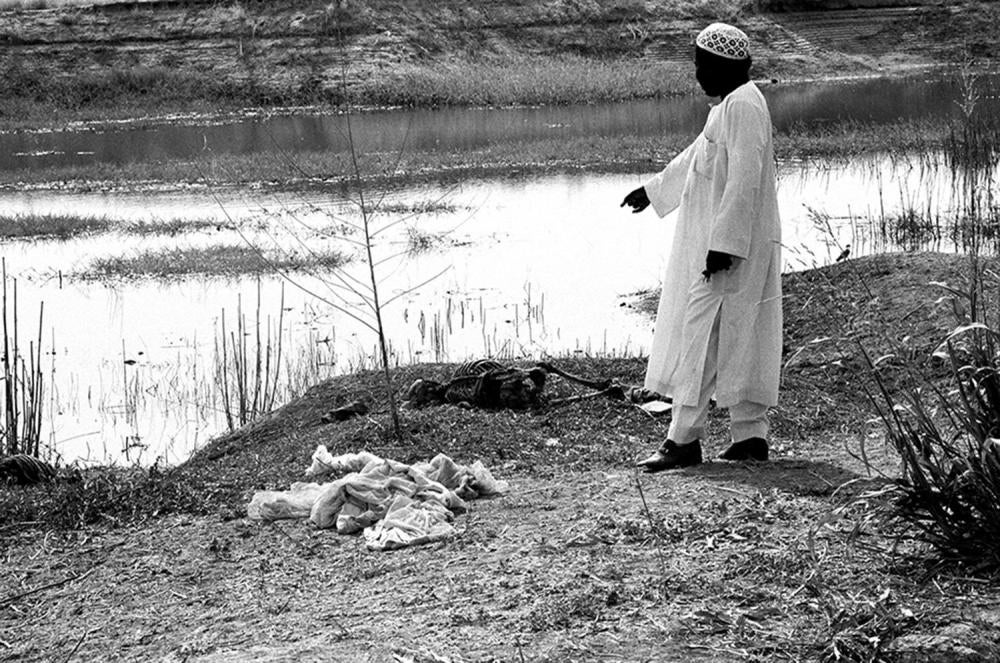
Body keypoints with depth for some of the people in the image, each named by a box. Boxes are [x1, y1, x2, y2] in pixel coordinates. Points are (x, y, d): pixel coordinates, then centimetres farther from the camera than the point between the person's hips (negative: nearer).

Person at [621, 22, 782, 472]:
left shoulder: (742, 106, -17)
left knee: (701, 337, -8)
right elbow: (697, 157, 30)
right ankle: (750, 435, 15)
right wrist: (653, 191, 41)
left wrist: (723, 245, -26)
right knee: (740, 339, 11)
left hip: (728, 246, -10)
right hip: (718, 242, 10)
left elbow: (744, 182, -24)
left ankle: (684, 439, -6)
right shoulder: (730, 104, 15)